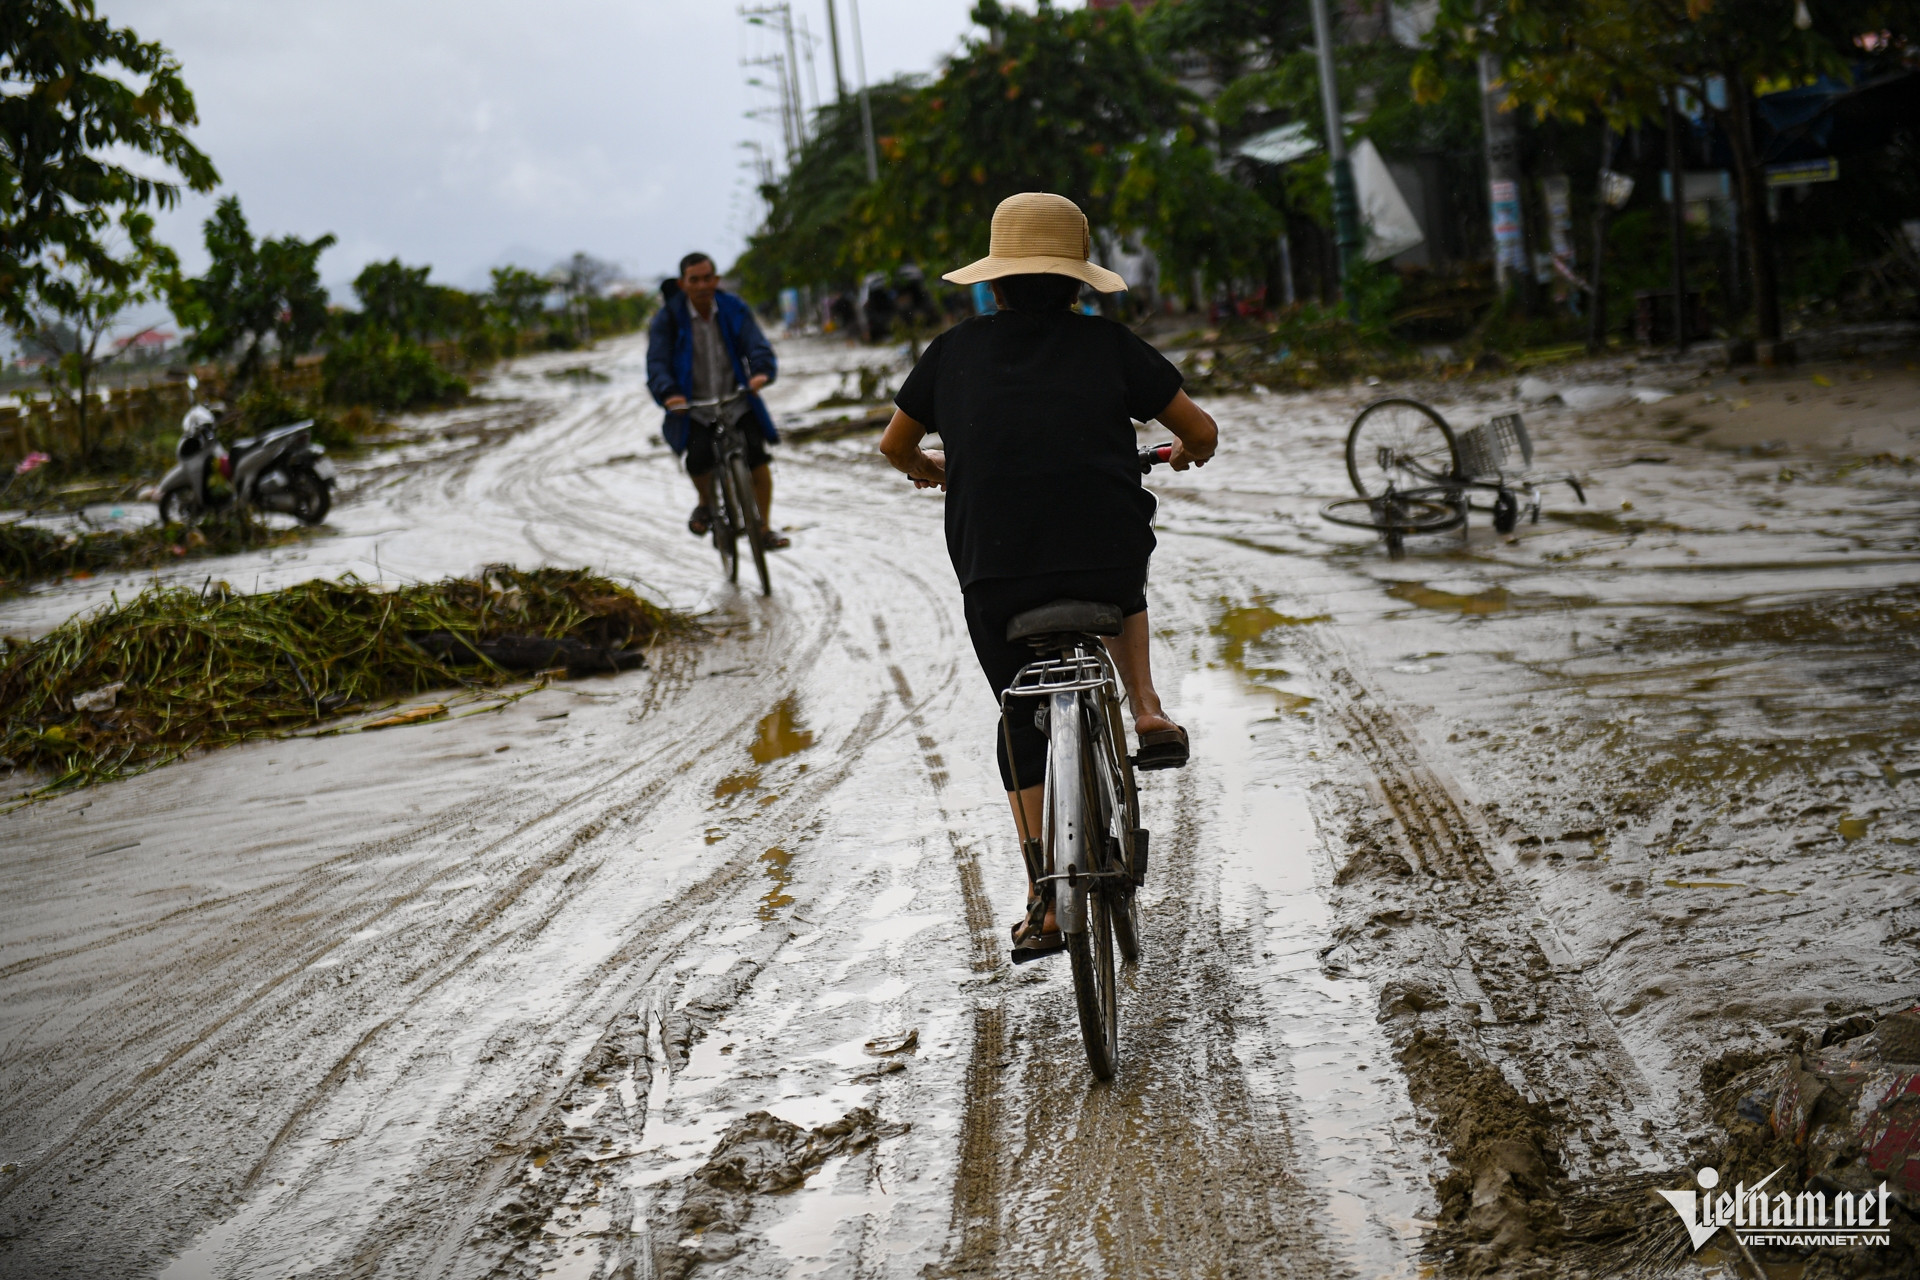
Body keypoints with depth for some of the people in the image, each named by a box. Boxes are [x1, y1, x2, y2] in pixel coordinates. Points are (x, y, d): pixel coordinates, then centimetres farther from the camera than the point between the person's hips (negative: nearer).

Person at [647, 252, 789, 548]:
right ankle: (706, 504, 9)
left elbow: (757, 345, -12)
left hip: (736, 401, 1)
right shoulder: (668, 319, -5)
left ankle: (765, 528, 0)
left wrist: (761, 371, -35)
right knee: (698, 457, -26)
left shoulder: (735, 310, 0)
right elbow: (657, 363, -14)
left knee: (757, 455, -17)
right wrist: (668, 393, -35)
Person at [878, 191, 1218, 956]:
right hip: (1108, 561, 0)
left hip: (994, 577, 0)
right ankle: (1147, 713, 19)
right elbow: (1201, 431, 8)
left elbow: (894, 445, 21)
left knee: (1023, 725, 18)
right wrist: (1187, 455, 32)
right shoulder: (1106, 343, 5)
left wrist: (927, 470, 43)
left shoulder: (956, 350, 9)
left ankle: (1045, 901, 14)